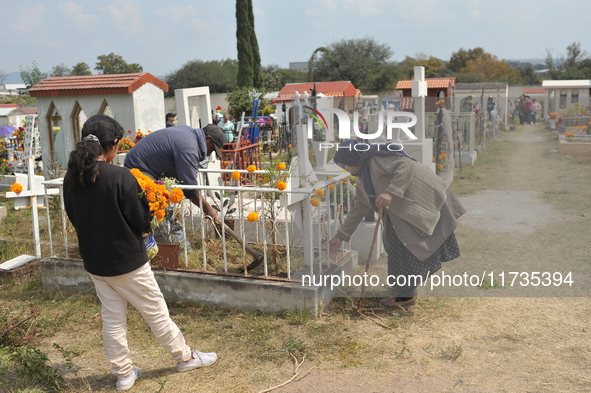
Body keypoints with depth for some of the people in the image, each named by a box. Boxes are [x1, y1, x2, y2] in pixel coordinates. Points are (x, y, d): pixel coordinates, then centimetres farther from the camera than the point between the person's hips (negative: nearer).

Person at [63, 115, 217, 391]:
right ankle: (185, 357, 28)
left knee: (112, 319, 17)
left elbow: (74, 218, 7)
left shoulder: (71, 178, -4)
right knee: (156, 312, 11)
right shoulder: (120, 176, -23)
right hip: (126, 260, -6)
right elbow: (140, 221, -16)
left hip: (94, 262, 6)